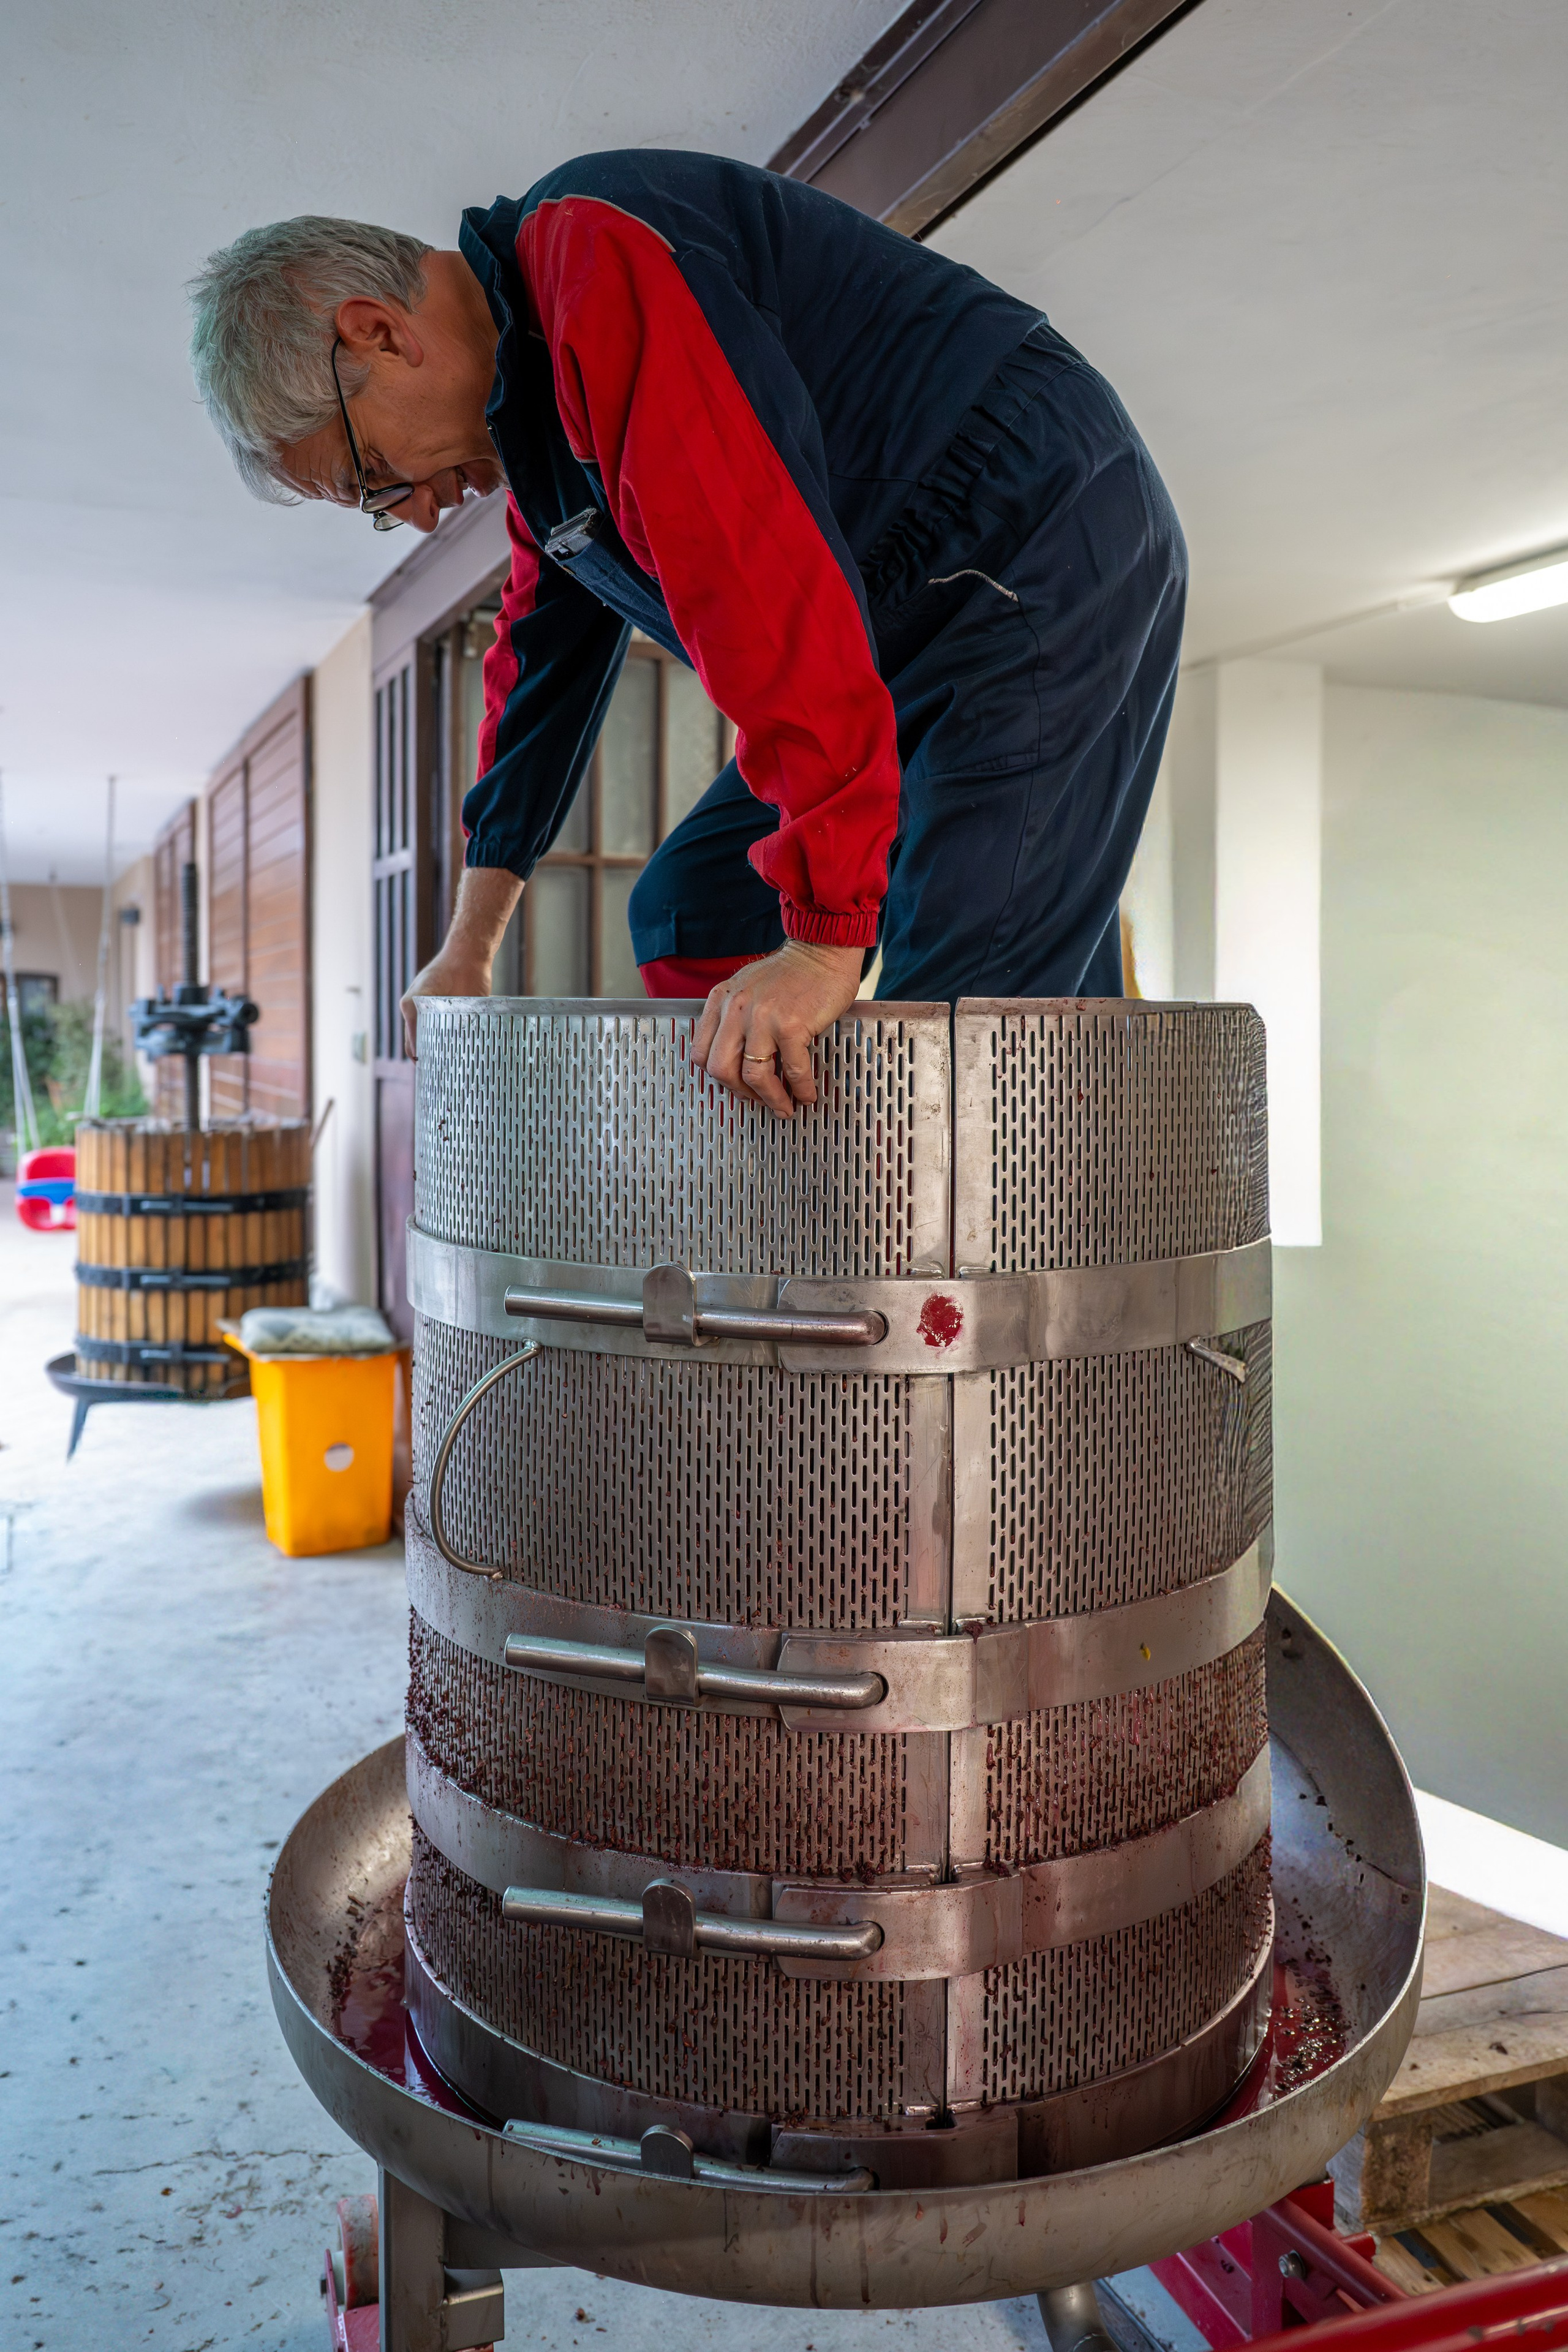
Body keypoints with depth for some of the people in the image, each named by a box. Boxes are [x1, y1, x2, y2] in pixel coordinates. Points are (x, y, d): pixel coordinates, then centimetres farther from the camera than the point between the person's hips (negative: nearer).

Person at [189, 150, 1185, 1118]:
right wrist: (471, 944, 20)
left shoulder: (594, 253, -19)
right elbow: (546, 648, 22)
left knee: (968, 1020, -19)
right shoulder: (528, 396, 14)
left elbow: (773, 581, -30)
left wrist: (827, 937, -33)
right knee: (693, 910, 6)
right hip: (921, 628, 10)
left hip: (1049, 551, -10)